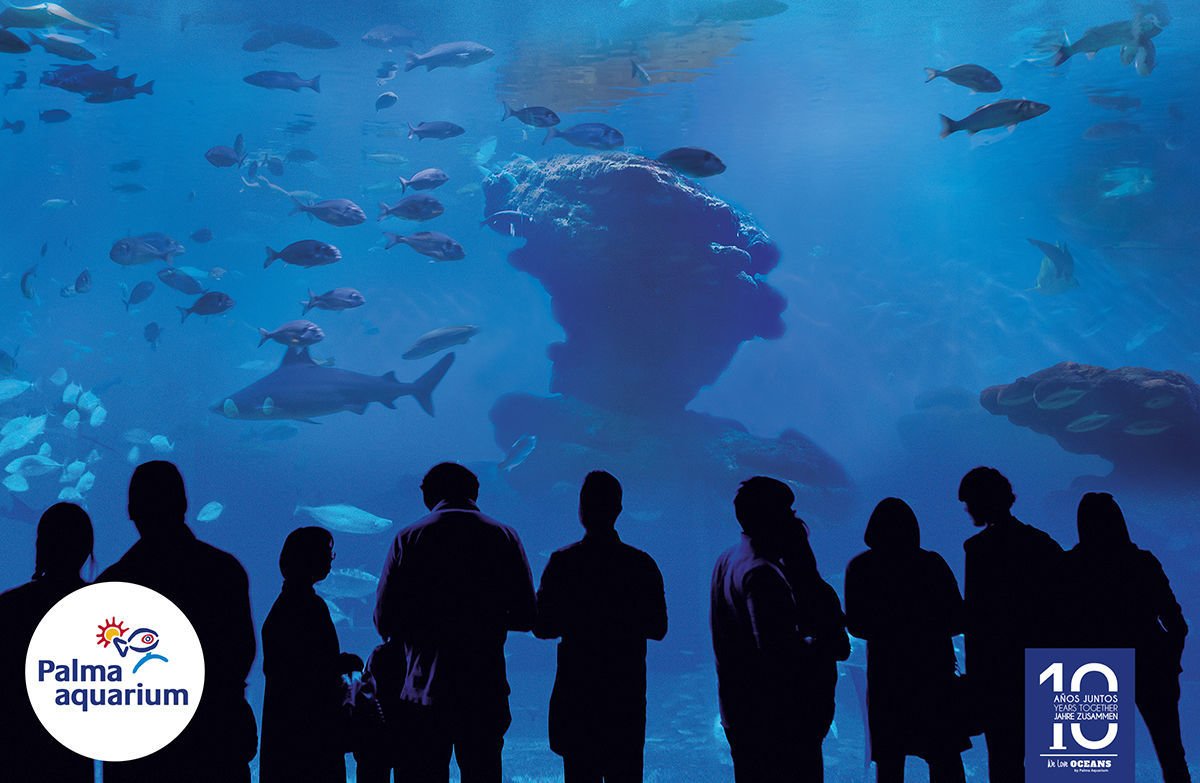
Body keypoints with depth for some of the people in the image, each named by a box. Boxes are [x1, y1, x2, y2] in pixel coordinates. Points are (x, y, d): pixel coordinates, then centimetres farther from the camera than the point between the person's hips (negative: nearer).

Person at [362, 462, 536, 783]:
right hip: (485, 689, 1)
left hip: (424, 688, -1)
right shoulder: (504, 537, 1)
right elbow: (525, 617, 2)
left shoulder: (408, 539, -1)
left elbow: (384, 621, -1)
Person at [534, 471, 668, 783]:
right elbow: (658, 628, 1)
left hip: (576, 691, -1)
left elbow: (542, 627, -6)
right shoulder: (642, 564, -4)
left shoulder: (562, 562, -9)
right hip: (628, 692, 1)